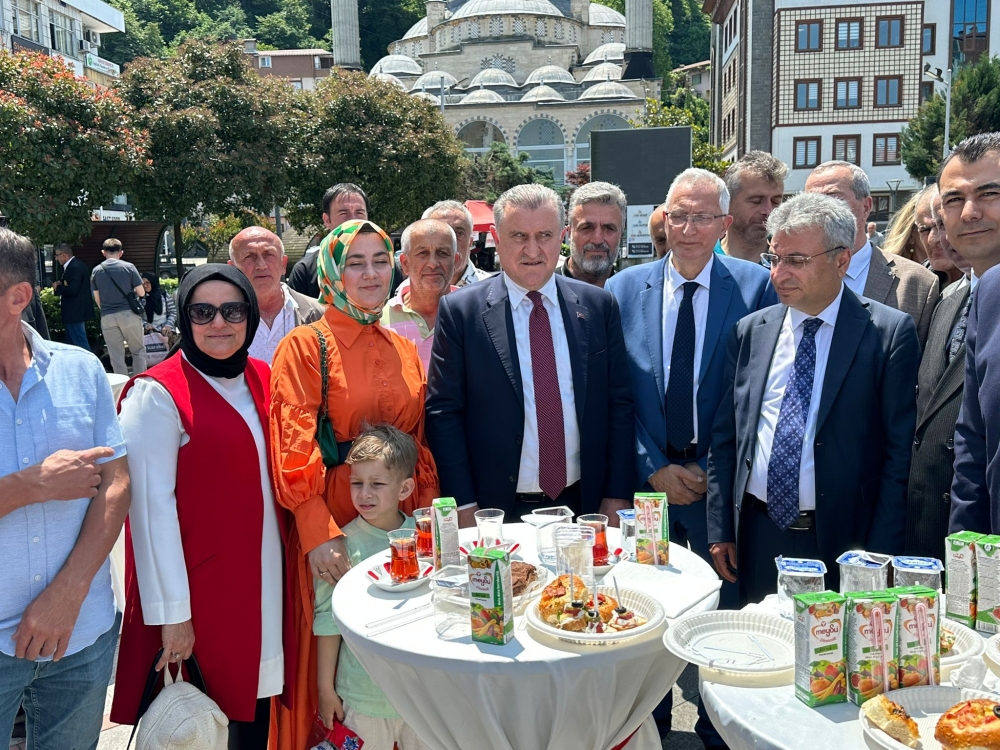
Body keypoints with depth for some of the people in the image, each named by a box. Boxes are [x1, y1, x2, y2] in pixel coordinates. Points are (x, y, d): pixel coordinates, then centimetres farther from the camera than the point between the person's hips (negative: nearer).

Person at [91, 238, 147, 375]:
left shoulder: (96, 271, 6)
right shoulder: (128, 267, -2)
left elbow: (97, 299, 9)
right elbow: (141, 292, -1)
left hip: (107, 317, 2)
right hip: (128, 314, -2)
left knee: (116, 355, 7)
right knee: (139, 350, 9)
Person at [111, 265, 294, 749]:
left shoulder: (262, 379, 6)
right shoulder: (157, 394, -14)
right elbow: (152, 505, -16)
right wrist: (172, 613, -17)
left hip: (265, 577, 6)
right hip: (202, 586, -6)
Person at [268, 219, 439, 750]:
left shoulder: (403, 349, 10)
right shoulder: (303, 346, -6)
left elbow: (419, 441, 11)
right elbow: (294, 449, -13)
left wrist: (426, 511, 3)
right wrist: (319, 531, -21)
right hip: (330, 523, -4)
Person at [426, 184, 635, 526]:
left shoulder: (599, 305, 2)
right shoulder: (460, 311, -5)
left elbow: (619, 405, 3)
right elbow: (443, 412, -5)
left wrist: (618, 496, -1)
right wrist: (464, 506, -9)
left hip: (583, 505, 2)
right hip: (497, 512, -2)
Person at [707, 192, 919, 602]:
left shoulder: (890, 333, -6)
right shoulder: (749, 332, 5)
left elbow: (899, 453, -7)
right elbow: (725, 437, 8)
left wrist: (879, 557, -10)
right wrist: (719, 530, 5)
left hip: (841, 540, -3)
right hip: (757, 537, 3)